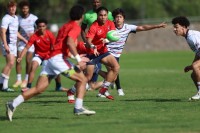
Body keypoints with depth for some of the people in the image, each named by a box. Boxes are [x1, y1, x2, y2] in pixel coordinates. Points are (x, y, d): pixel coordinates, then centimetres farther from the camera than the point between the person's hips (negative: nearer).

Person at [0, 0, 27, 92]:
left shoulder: (16, 18, 16)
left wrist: (24, 40, 30)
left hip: (14, 44, 8)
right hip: (8, 44, -8)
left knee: (10, 65, 4)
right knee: (10, 63, -19)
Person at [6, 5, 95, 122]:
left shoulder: (65, 26, 26)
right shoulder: (76, 27, -1)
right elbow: (70, 42, -18)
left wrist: (79, 58, 31)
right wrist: (78, 59, -20)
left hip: (51, 58, 8)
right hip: (59, 58, -8)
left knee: (39, 89, 2)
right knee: (82, 79, 0)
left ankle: (13, 104, -6)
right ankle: (78, 108, -10)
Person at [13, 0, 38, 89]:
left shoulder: (34, 18, -5)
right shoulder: (18, 19, 1)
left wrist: (33, 34, -18)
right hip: (22, 41, 2)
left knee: (28, 61, -6)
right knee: (18, 60, -5)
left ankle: (26, 80, 9)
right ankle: (18, 80, 5)